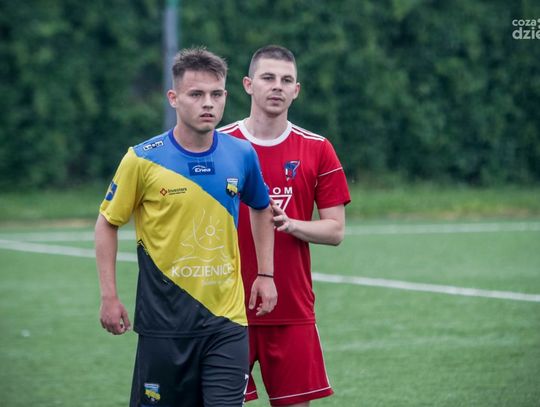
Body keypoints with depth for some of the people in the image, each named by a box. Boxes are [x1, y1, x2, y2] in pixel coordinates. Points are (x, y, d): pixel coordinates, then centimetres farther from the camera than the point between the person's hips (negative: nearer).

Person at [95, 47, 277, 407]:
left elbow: (262, 209, 20)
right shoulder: (143, 160, -8)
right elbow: (107, 223, 2)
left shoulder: (241, 155, 1)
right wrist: (109, 297, -3)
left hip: (227, 322, 2)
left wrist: (266, 274, 13)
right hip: (164, 322, -2)